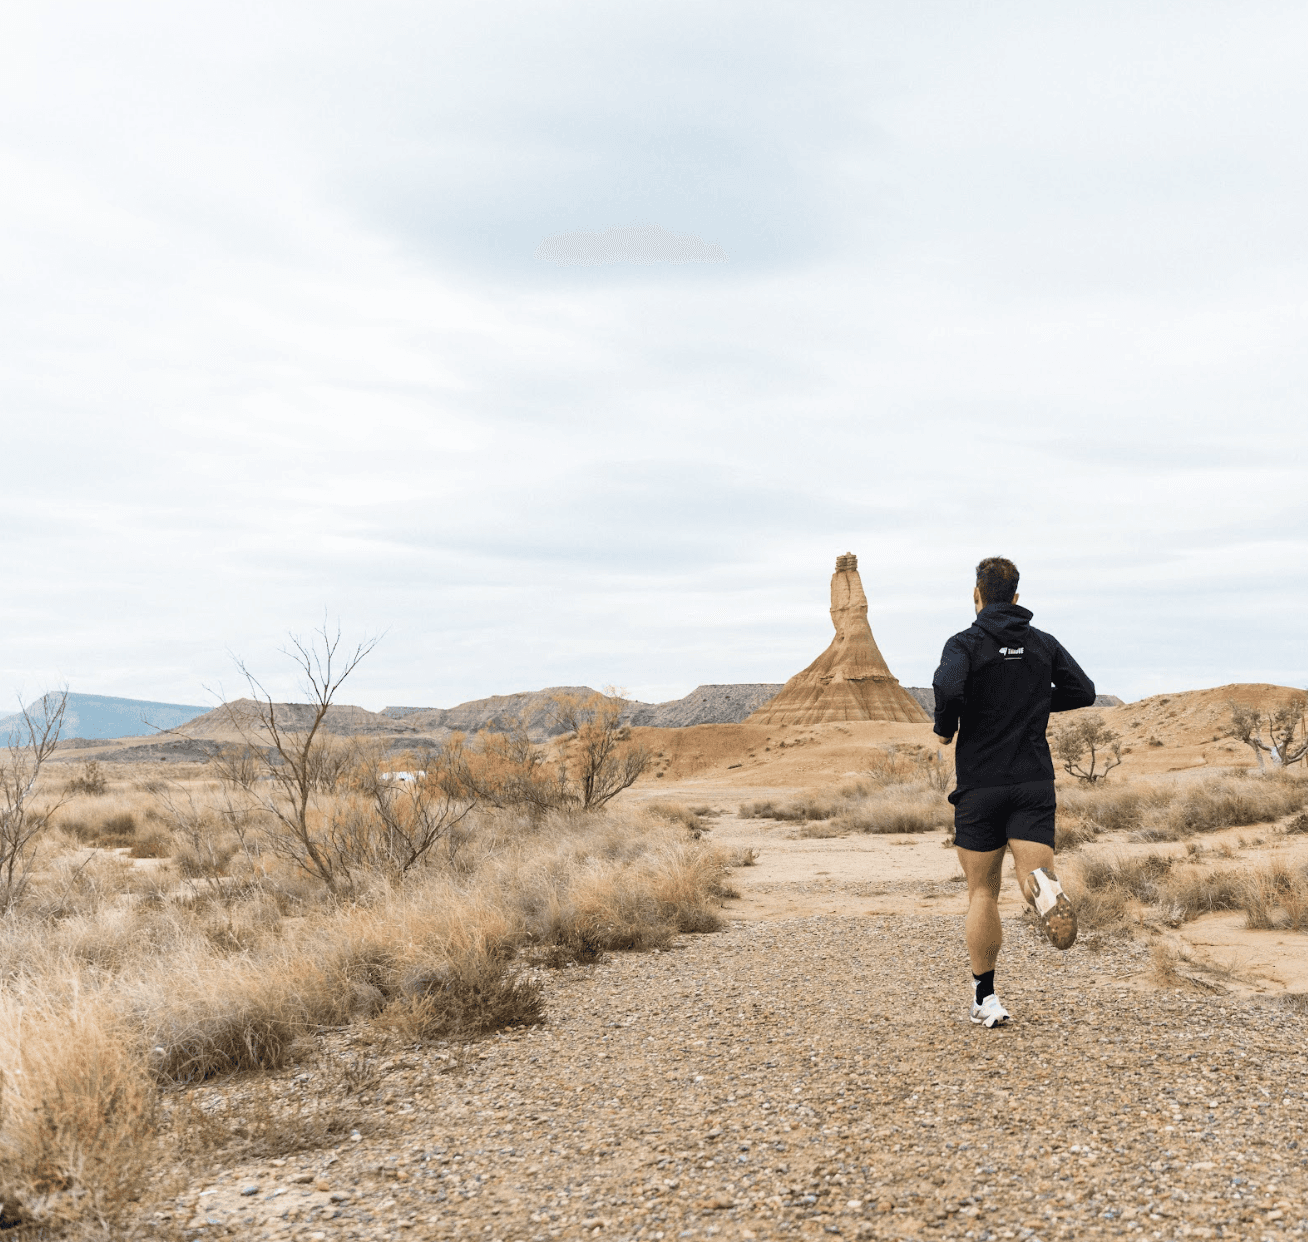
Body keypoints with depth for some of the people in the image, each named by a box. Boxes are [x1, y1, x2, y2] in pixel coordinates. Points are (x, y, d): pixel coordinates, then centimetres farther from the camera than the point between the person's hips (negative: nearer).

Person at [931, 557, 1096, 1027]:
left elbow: (948, 686, -26)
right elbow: (1083, 691, 8)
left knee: (983, 893, 9)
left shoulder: (965, 644, -6)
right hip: (1035, 783, 2)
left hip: (980, 785, -2)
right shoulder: (1044, 643, 7)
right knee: (1035, 874, -1)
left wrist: (944, 728, -7)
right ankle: (1043, 883, -39)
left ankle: (985, 999, 12)